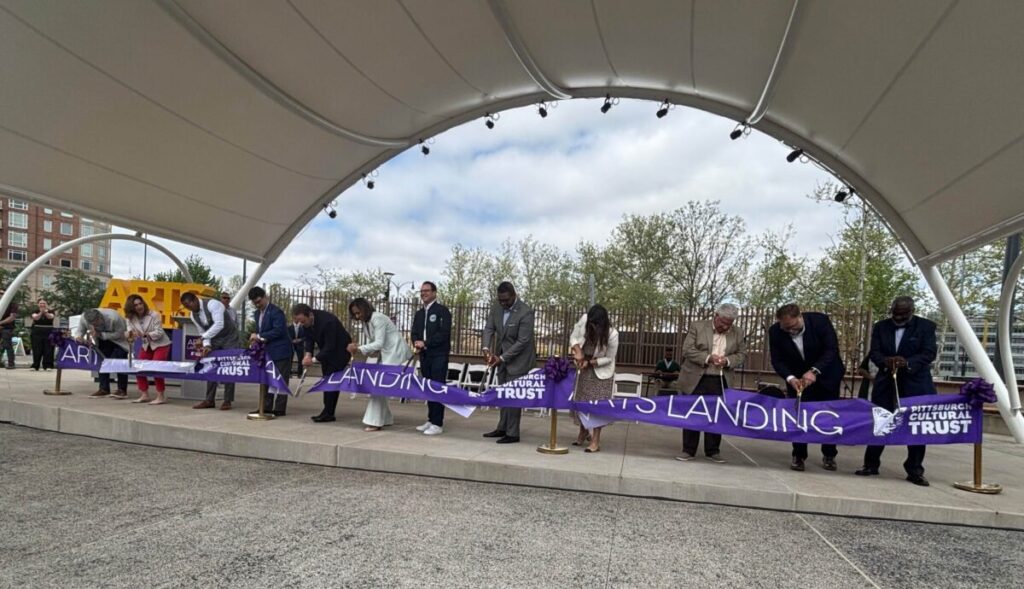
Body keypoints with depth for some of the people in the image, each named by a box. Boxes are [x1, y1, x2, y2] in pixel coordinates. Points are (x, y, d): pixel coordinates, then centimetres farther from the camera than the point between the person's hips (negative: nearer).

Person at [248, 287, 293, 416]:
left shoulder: (276, 311, -15)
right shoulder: (258, 313, 13)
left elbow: (278, 331, -23)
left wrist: (260, 336, -20)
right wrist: (255, 337, 1)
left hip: (280, 352, -9)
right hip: (267, 351, 9)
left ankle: (280, 409, 0)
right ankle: (267, 407, 19)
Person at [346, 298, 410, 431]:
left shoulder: (378, 318, -17)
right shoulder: (366, 323, 10)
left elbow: (379, 344, -22)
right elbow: (375, 343, 7)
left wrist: (359, 348, -24)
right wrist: (358, 348, -8)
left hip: (396, 354, -10)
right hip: (387, 355, 10)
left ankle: (374, 422, -7)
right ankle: (386, 418, 21)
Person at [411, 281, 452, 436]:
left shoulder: (442, 310, -4)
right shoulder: (419, 313, 18)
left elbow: (444, 333, -14)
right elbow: (414, 333, 14)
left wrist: (426, 343, -17)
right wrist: (416, 342, -9)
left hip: (439, 355, -7)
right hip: (424, 355, 7)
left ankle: (437, 424, -4)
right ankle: (431, 420, 19)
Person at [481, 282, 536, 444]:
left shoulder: (526, 313, -23)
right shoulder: (496, 308, -2)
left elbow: (522, 341, -23)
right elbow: (489, 329, 0)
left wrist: (502, 358, -23)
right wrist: (486, 348, -18)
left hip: (518, 359, -7)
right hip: (502, 357, 7)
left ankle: (512, 433, 5)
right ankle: (502, 428, 26)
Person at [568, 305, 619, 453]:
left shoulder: (612, 335, -30)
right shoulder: (584, 320, -21)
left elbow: (609, 358, -18)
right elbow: (573, 336, -9)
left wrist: (590, 362, -24)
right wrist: (578, 352, -26)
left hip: (601, 372, -4)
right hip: (585, 370, 5)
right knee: (581, 401, 13)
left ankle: (596, 441, 2)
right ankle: (583, 432, 36)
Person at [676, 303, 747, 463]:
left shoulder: (738, 333, 5)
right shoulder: (698, 326, -4)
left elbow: (742, 354, 7)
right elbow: (687, 349, -8)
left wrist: (728, 360, -13)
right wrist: (708, 358, -21)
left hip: (721, 381, 2)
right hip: (696, 379, -2)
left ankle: (713, 451, 19)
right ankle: (688, 450, 12)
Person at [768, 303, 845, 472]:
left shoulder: (820, 320, -26)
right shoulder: (775, 331, -21)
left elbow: (832, 349, -26)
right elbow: (777, 360, -16)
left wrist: (814, 371, -39)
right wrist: (790, 378, -34)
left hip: (826, 375, -1)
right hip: (797, 378, 1)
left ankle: (829, 455, 24)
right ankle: (799, 455, 10)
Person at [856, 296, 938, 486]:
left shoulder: (926, 326, -2)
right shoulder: (880, 327, 5)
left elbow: (929, 353, -11)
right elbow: (874, 352, -2)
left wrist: (908, 363, -29)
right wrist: (885, 361, -24)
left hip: (915, 384, -2)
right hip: (886, 382, 2)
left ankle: (915, 470, 14)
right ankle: (871, 464, 14)